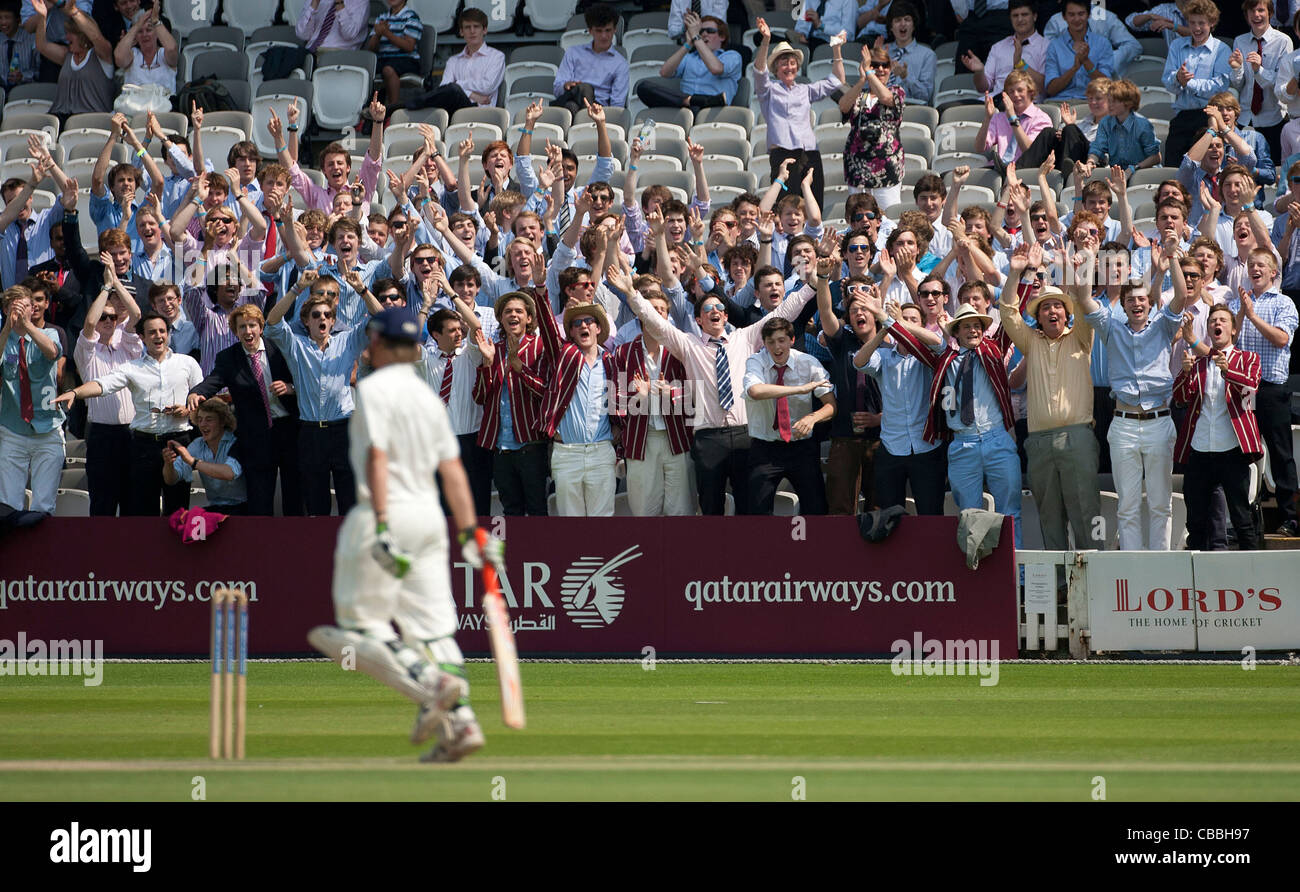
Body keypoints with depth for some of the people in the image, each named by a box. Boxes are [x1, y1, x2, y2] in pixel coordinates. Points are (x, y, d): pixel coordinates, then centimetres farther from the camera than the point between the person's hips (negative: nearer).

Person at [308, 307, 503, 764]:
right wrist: (469, 532, 12)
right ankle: (462, 722, -4)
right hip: (430, 517, 7)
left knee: (362, 624, -2)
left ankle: (430, 684, -22)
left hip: (386, 512, -7)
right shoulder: (428, 396, 15)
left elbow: (377, 458, -18)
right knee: (432, 627, 6)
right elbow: (452, 470, 12)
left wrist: (382, 527, -25)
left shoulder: (373, 389, -8)